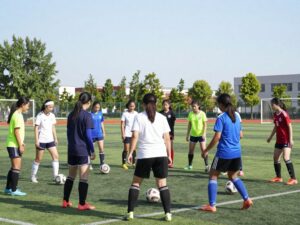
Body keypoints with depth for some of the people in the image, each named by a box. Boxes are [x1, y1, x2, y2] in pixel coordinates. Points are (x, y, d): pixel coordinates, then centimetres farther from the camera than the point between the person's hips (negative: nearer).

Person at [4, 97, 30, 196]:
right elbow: (17, 132, -19)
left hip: (13, 145, 10)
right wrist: (20, 145, -16)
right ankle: (14, 190, -2)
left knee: (14, 167, 15)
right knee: (16, 167, -6)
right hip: (14, 145, -10)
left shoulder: (16, 114, 13)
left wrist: (21, 143, 16)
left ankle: (8, 188, 21)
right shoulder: (18, 115, -16)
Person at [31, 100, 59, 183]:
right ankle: (33, 176, 16)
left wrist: (55, 138, 11)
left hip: (50, 140, 5)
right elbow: (36, 128, -10)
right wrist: (36, 140, -15)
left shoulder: (52, 115, 6)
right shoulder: (40, 116, -10)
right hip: (41, 140, -5)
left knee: (55, 156, -5)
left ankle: (55, 176, -2)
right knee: (38, 159, 3)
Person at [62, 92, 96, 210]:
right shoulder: (87, 116, -11)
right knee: (83, 178, -1)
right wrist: (92, 151, -6)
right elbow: (88, 135, -13)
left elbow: (68, 132, 13)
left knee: (71, 176, 16)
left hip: (71, 150, 7)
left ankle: (65, 201, 20)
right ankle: (82, 204, 1)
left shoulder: (71, 115, 9)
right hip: (83, 150, -7)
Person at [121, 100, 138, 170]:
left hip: (134, 134, 4)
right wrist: (123, 134, -12)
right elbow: (122, 124, -5)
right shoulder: (125, 114, -4)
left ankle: (134, 163, 13)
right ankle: (124, 163, 5)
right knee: (126, 149, -3)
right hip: (127, 134, -4)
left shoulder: (136, 113, 7)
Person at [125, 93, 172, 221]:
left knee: (136, 182, 11)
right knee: (162, 184, 8)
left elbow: (135, 136, -8)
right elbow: (167, 138, 5)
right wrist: (169, 155, 10)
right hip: (161, 154, 2)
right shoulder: (162, 118, 7)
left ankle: (130, 213, 6)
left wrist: (130, 153, -4)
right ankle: (168, 213, 2)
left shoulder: (139, 117, 0)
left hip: (144, 155, -2)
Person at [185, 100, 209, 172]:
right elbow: (189, 124, 10)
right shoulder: (190, 114, 3)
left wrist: (204, 133, -17)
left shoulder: (202, 113, -8)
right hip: (193, 134, 5)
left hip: (201, 134, -4)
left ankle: (207, 165, -3)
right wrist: (187, 134, 10)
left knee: (203, 150, -9)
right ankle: (190, 165, 20)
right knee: (190, 150, 8)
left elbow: (205, 124, -7)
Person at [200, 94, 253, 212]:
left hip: (224, 153, -7)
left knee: (213, 176, 6)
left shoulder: (221, 118, -12)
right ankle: (247, 199, 12)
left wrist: (206, 150, -6)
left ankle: (212, 205, 2)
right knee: (233, 176, 23)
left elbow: (217, 137, -15)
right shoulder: (236, 116, 9)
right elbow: (241, 135, 14)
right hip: (236, 152, 7)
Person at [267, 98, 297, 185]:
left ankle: (293, 179, -14)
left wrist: (291, 139, -21)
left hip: (286, 140, -9)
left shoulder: (284, 114, -16)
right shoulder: (275, 114, 7)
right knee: (276, 157, 11)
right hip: (279, 140, 9)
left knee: (286, 158, -18)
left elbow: (290, 127, -17)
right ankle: (278, 177, 24)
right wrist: (270, 137, 26)